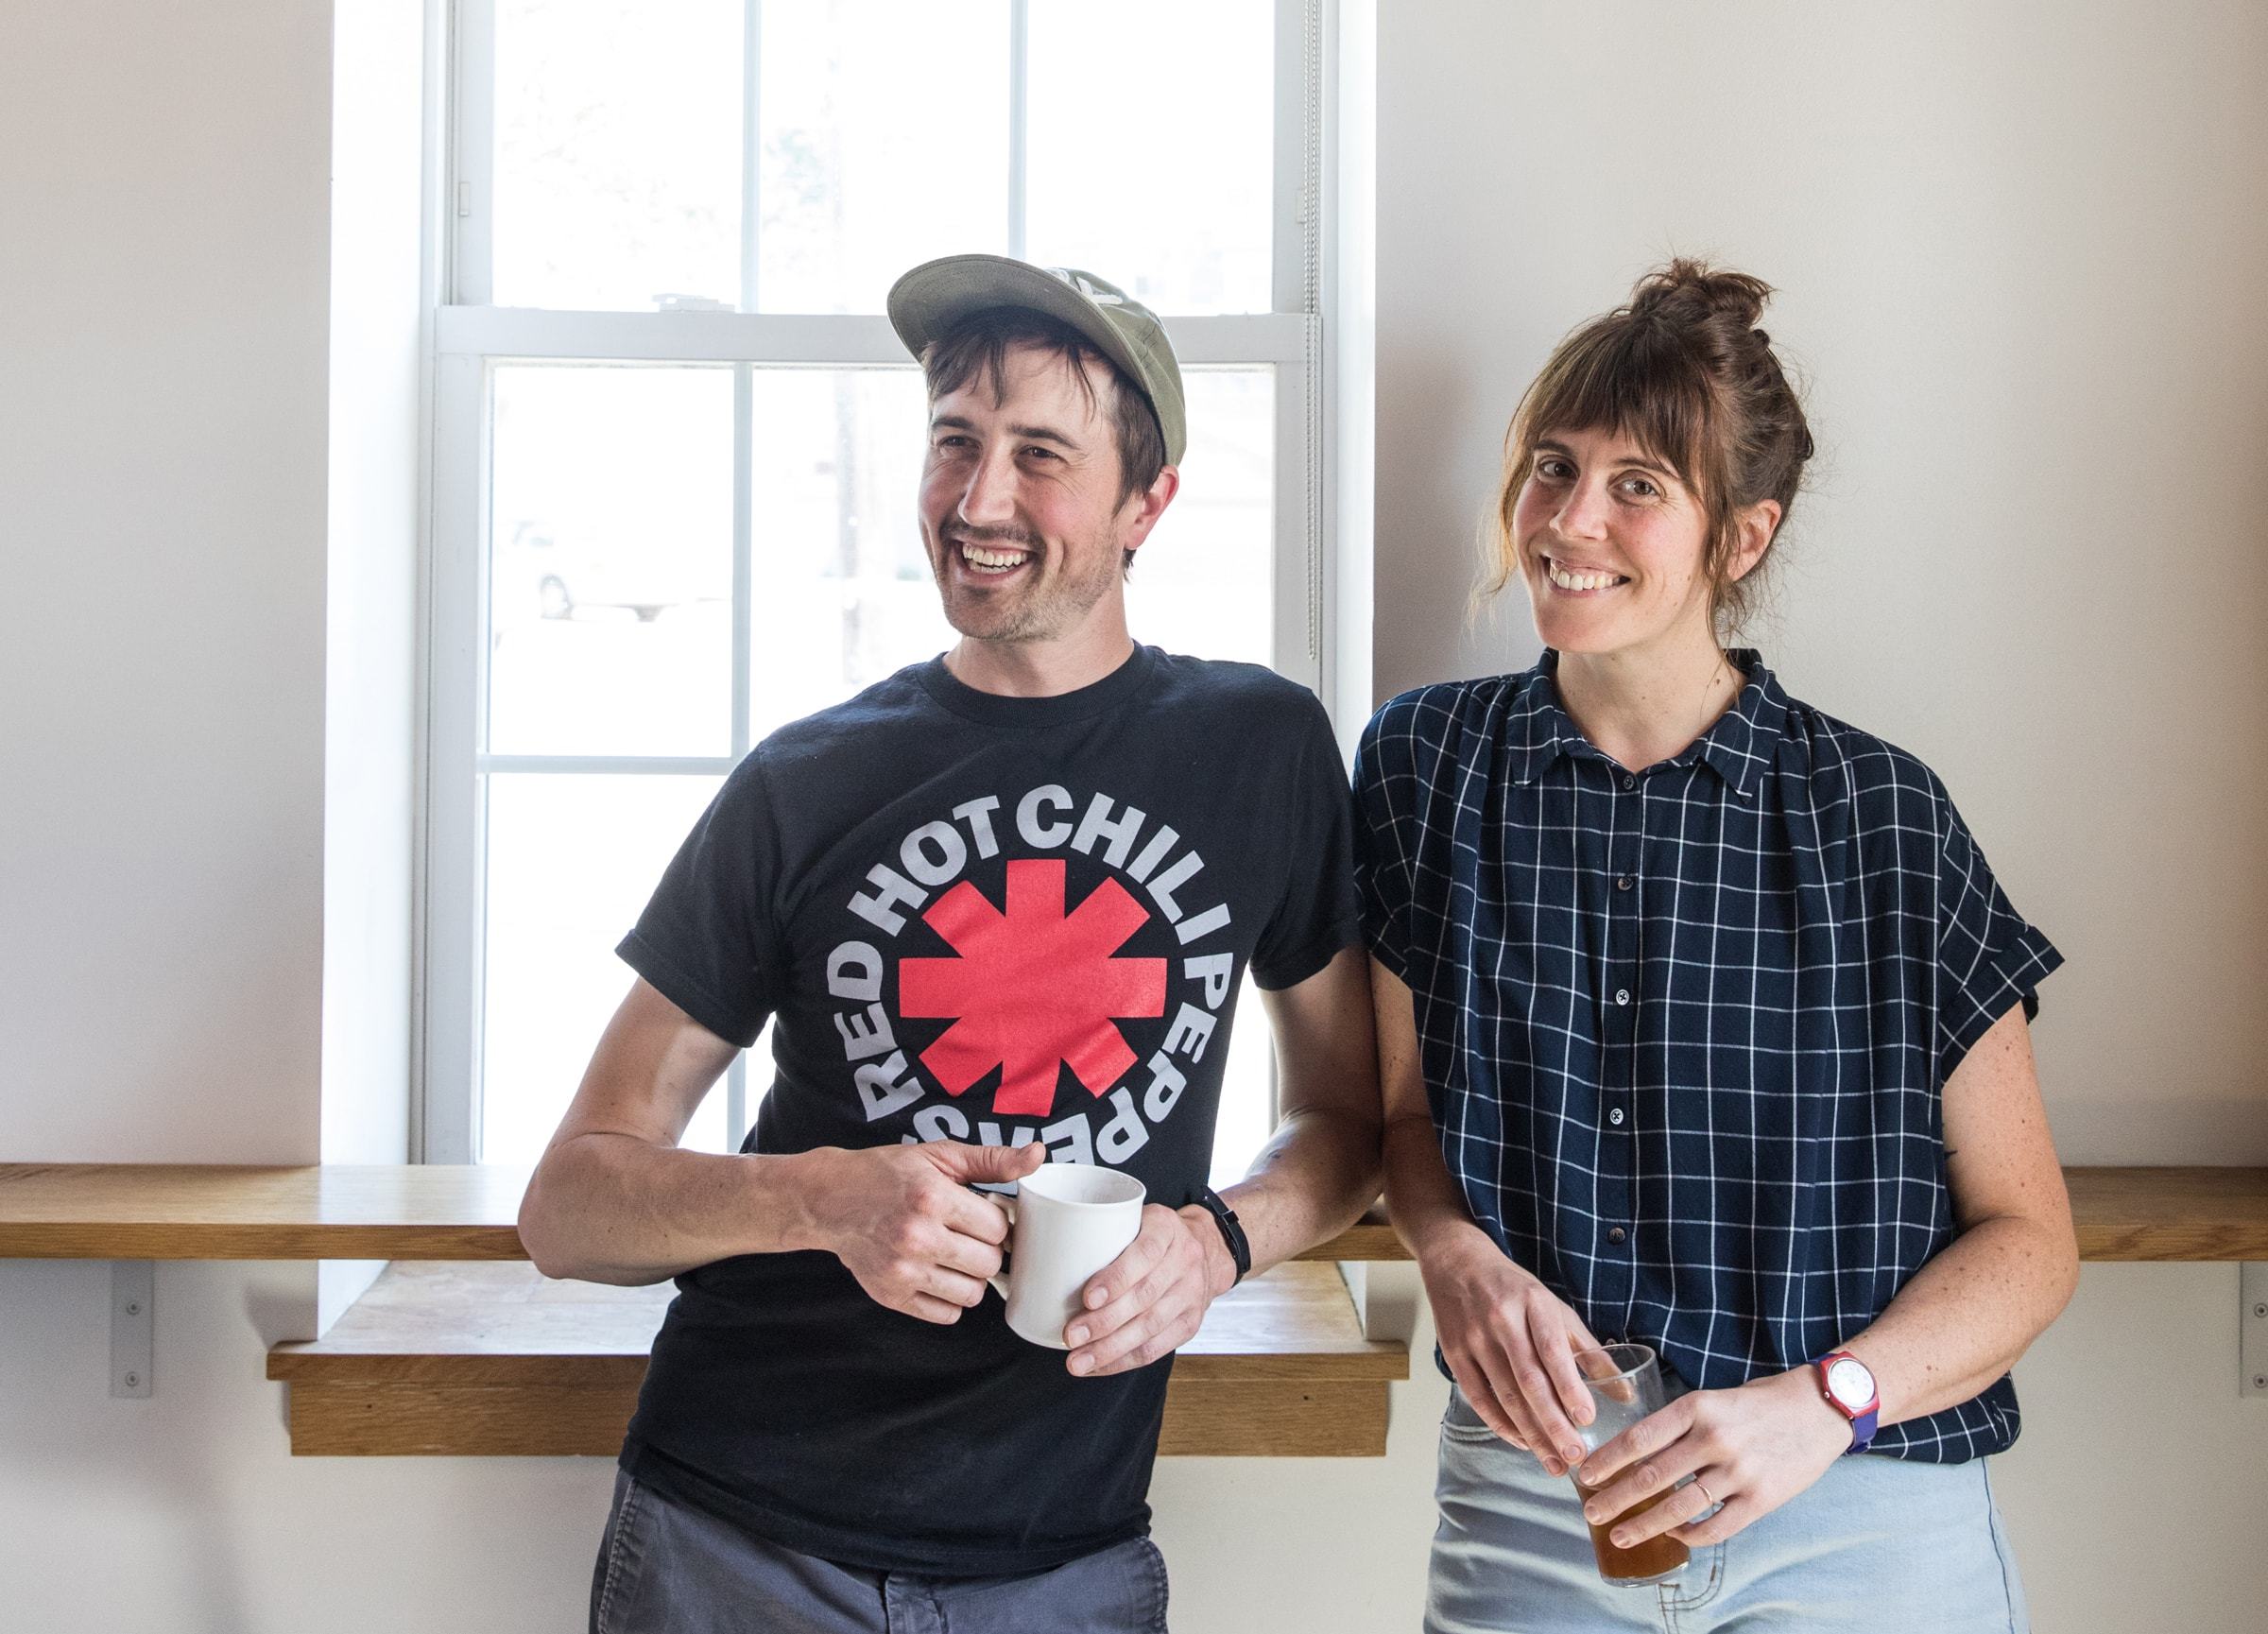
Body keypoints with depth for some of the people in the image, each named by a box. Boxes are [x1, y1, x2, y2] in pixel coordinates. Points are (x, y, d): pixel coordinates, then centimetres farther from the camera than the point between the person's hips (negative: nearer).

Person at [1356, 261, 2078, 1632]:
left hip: (1864, 1521, -2)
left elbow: (2028, 1236, -3)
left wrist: (1822, 1403, -19)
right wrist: (1458, 1256, -12)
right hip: (1531, 1501, 2)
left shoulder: (1880, 816, -7)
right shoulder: (1424, 765, 0)